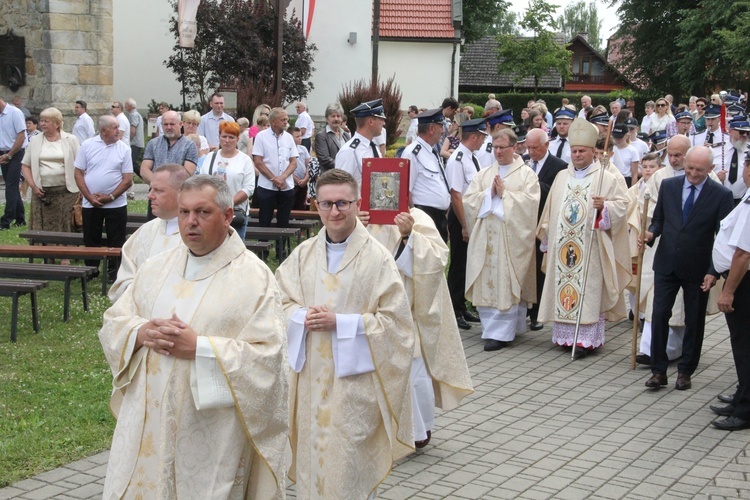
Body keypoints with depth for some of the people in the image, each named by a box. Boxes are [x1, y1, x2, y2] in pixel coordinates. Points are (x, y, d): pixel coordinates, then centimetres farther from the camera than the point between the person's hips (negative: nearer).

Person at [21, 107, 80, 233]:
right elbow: (25, 165, 11)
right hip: (42, 193, 2)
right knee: (42, 229, 1)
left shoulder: (70, 140, 2)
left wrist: (80, 188, -7)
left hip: (66, 193, -2)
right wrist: (33, 186, -1)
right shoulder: (35, 141, 9)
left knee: (66, 228, -2)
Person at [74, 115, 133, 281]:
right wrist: (90, 197, -9)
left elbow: (128, 180, -4)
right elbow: (79, 174, 1)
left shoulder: (124, 149, -2)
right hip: (90, 204, 1)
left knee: (116, 241, 3)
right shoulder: (87, 146, 0)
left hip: (116, 204, -1)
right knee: (91, 240, 10)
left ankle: (115, 272, 14)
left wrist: (110, 197, -11)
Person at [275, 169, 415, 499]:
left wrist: (340, 322, -16)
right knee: (312, 452, 11)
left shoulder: (377, 257, -8)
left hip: (355, 376, -4)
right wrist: (302, 316, -11)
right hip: (311, 375, 4)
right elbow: (281, 303, 11)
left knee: (349, 460, -1)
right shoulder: (304, 254, 6)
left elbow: (395, 320, -10)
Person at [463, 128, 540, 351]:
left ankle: (500, 333, -6)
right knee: (486, 283, 4)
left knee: (505, 284, -7)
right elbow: (468, 200, 6)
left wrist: (504, 194, -10)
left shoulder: (526, 174, 3)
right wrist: (489, 193, -7)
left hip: (511, 238, -4)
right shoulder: (483, 174, 16)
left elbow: (530, 202, -9)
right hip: (485, 238, 4)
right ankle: (491, 326, 13)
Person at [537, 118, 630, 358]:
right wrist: (547, 237, 16)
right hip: (562, 246, 5)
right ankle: (565, 334, 13)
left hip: (590, 247, -5)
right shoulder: (562, 177, 15)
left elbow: (621, 204, -6)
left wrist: (604, 206, -25)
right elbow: (551, 209, 18)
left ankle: (587, 338, -5)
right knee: (563, 285, 5)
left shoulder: (606, 178, 0)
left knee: (588, 289, -6)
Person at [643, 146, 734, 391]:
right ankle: (658, 370, 8)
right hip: (666, 264, 2)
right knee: (659, 316, -2)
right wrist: (652, 232, -12)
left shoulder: (721, 195, -8)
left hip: (698, 269, -2)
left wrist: (714, 271, -13)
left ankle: (685, 372, 21)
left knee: (694, 322, 8)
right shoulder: (668, 186, 2)